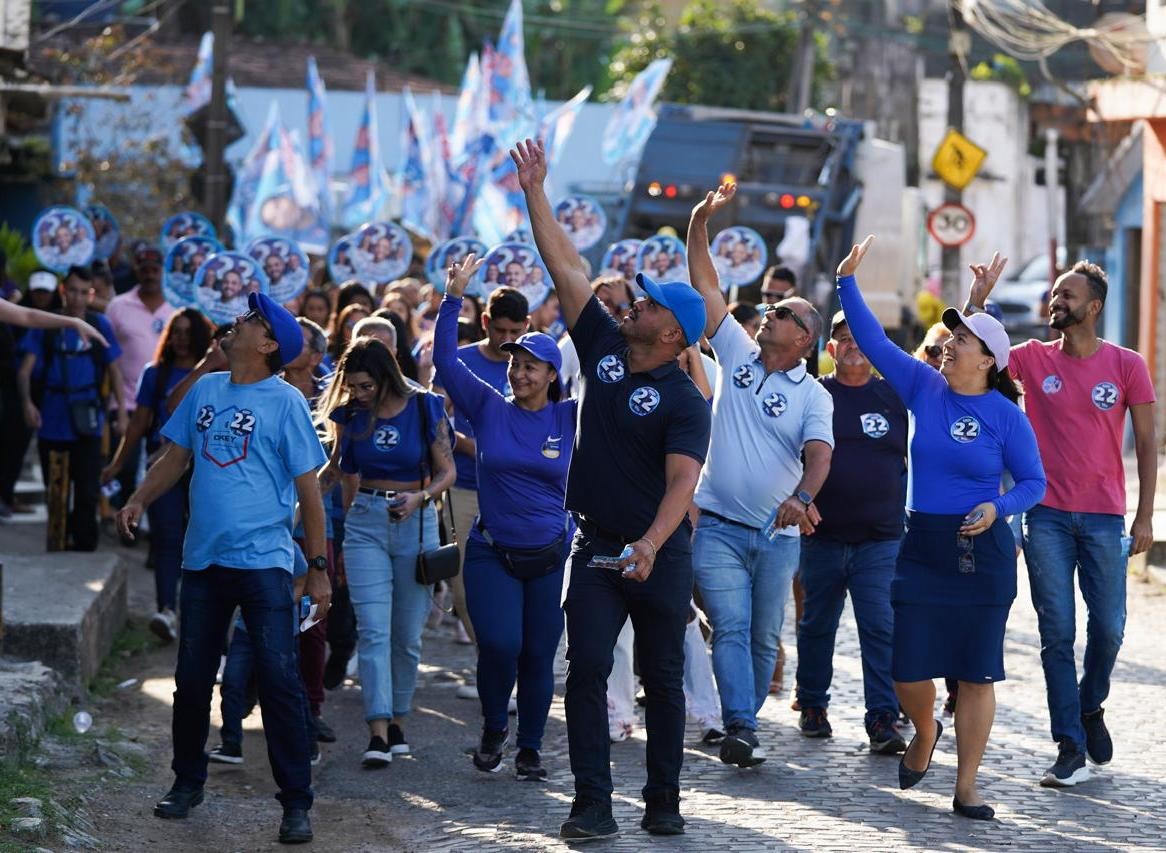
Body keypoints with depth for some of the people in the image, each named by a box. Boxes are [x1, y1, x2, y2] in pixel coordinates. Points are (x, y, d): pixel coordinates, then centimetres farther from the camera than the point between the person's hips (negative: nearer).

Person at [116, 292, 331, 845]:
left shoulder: (285, 401, -6)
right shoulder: (205, 390, 9)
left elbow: (308, 489, -5)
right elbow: (176, 458, 16)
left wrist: (318, 567, -7)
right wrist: (139, 501, -3)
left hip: (262, 560, -5)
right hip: (203, 558, 5)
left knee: (279, 681, -8)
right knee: (191, 680, 12)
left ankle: (296, 803, -3)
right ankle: (188, 782, 29)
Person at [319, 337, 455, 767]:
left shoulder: (424, 408, -4)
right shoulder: (350, 414, 3)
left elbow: (447, 472, -1)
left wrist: (420, 497, -18)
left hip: (416, 522, -1)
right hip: (365, 522, 1)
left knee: (407, 634, 5)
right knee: (372, 629, -11)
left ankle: (397, 721, 20)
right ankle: (378, 733, -17)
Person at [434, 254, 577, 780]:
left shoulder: (571, 418, 2)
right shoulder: (490, 409, 2)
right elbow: (445, 360, -3)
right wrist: (453, 298, -10)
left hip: (552, 556, 1)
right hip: (492, 553, -1)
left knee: (539, 656, 6)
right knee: (499, 645, -16)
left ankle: (530, 749, 21)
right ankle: (493, 728, 9)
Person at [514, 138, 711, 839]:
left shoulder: (685, 399, -10)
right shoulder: (604, 346, 4)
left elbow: (682, 479, -21)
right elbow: (568, 267, 4)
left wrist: (651, 543, -36)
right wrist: (536, 193, 2)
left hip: (659, 551, -4)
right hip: (596, 544, 4)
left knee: (663, 679, 6)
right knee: (587, 671, -6)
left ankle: (664, 801, 16)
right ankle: (594, 804, -7)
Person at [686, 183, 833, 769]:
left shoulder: (812, 395, 1)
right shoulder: (736, 354, 8)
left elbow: (819, 454, -15)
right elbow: (706, 286, 6)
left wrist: (802, 499, -35)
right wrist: (700, 223, -4)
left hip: (778, 533, 0)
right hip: (718, 525, 0)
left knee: (765, 637, 6)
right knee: (731, 627, -12)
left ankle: (742, 723, 18)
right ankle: (739, 730, -21)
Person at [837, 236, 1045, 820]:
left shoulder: (1005, 416, -6)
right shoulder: (923, 388, 2)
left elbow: (1033, 482, 0)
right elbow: (873, 341, 2)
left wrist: (998, 507, -18)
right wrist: (847, 282, -4)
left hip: (982, 554, -2)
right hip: (922, 548, 3)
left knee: (976, 673, 0)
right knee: (908, 671, 1)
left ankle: (966, 788, 9)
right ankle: (924, 734, 35)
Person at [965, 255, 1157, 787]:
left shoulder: (1127, 365, 0)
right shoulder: (1034, 359, 4)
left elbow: (1146, 443, 2)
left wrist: (1144, 517, -2)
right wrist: (976, 301, -13)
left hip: (1104, 518, -1)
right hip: (1047, 516, 1)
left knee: (1108, 627, 3)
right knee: (1057, 632, -1)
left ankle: (1090, 707, 32)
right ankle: (1070, 749, 2)